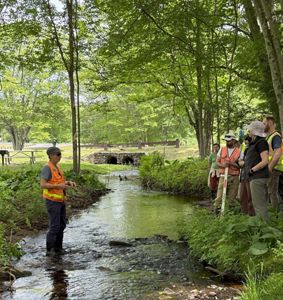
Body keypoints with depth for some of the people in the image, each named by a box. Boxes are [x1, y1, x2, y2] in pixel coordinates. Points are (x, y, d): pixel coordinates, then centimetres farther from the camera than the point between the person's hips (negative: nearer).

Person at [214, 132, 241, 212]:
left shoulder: (239, 152, 3)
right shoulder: (222, 150, 8)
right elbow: (217, 162, 10)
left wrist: (233, 164, -17)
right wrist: (222, 165, -11)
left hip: (234, 177, 0)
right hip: (223, 175, 0)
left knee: (232, 196, 5)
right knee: (220, 195, -5)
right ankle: (216, 208, 1)